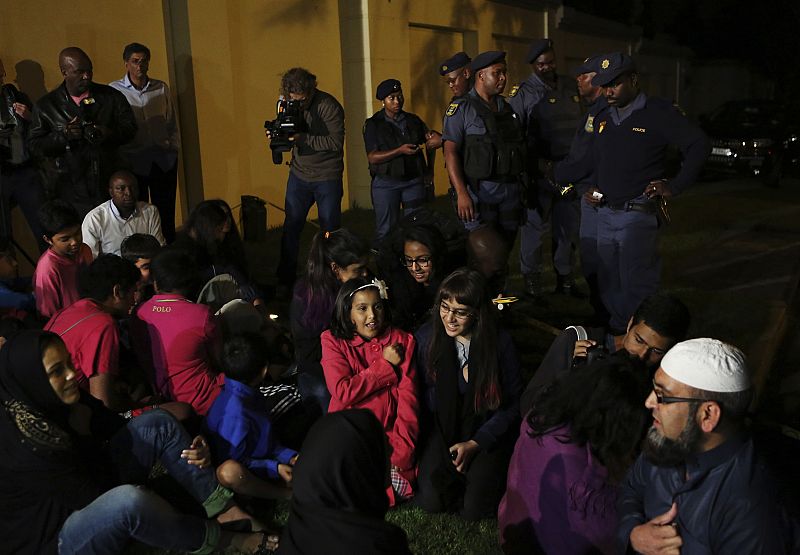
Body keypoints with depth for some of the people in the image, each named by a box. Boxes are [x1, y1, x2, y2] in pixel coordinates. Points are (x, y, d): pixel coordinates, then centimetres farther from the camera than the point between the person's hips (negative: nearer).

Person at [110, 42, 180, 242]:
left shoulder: (161, 88, 9)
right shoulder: (114, 90, 0)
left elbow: (172, 122, 15)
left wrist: (174, 148, 4)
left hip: (164, 159, 2)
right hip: (133, 160, -2)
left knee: (166, 213, 7)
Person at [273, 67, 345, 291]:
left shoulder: (328, 105, -15)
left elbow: (336, 142, -20)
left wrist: (303, 138, -27)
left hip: (327, 178, -4)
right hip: (299, 174, 5)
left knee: (330, 230, 4)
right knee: (291, 227, 5)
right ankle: (285, 280, 17)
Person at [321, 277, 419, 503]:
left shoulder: (401, 340, 5)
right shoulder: (333, 341, 2)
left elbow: (408, 398, -3)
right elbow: (342, 392, -12)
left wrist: (401, 454, -14)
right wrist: (385, 364, -8)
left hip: (389, 437, 1)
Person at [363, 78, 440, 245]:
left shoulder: (413, 120, 8)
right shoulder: (373, 125, -2)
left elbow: (430, 143, 22)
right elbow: (372, 157, -11)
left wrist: (430, 170, 16)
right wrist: (400, 151, -20)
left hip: (415, 181, 3)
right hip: (386, 183, -3)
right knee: (386, 230, 0)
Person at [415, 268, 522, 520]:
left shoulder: (500, 343, -12)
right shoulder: (427, 337, -7)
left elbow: (512, 403, -5)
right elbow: (424, 394, 2)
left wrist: (474, 443, -11)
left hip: (488, 433, -2)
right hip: (443, 430, 2)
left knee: (474, 509, -15)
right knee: (430, 501, -15)